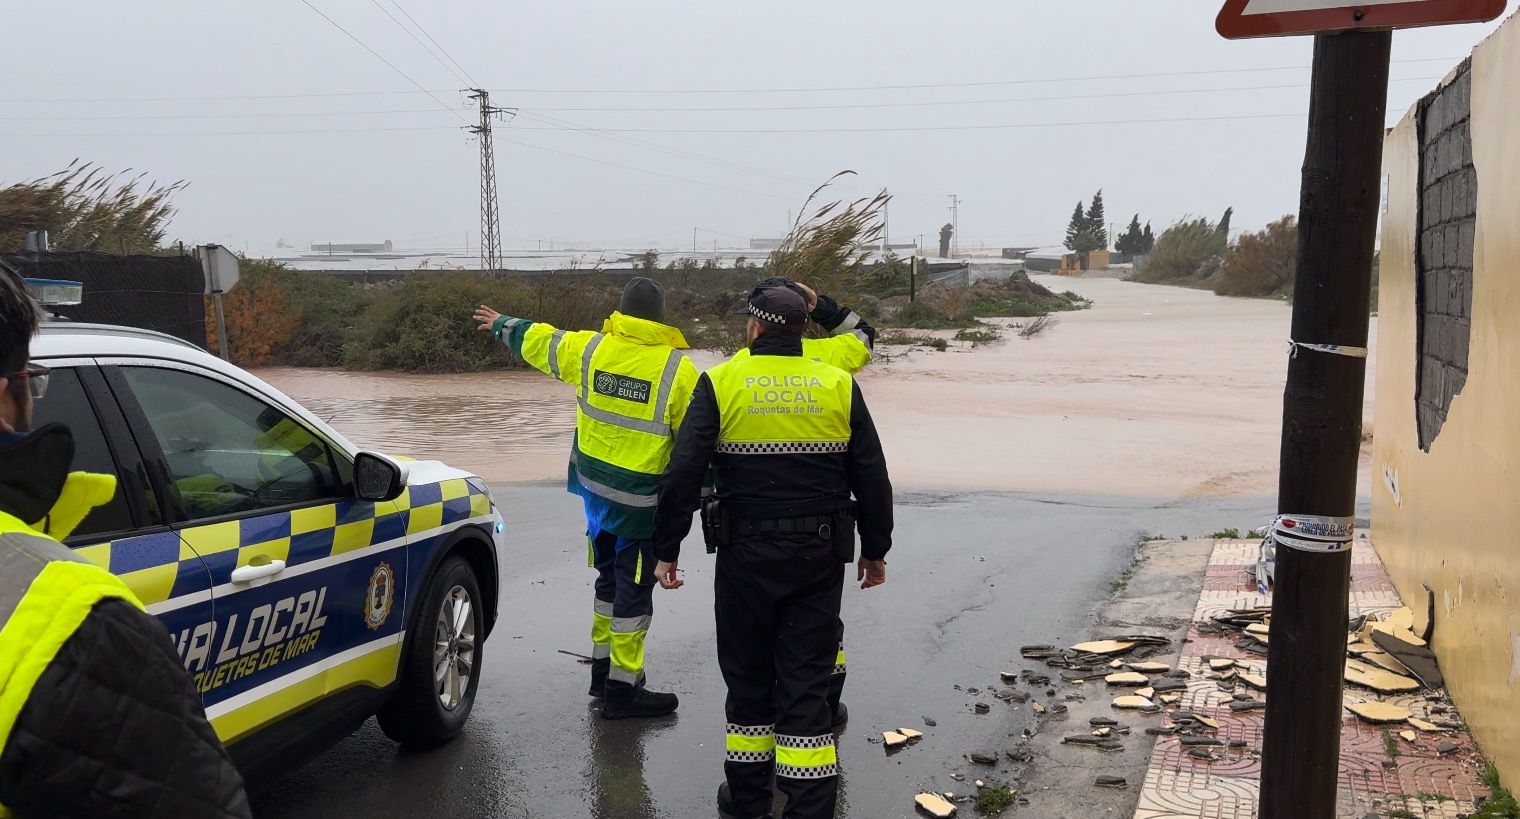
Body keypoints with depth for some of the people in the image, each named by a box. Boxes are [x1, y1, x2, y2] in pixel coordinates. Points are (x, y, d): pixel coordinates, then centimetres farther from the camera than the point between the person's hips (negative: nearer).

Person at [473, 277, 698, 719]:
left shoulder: (589, 349, -2)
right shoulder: (677, 368, -14)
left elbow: (537, 339, 16)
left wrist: (502, 325, 36)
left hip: (593, 488, 6)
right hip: (641, 500, -5)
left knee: (609, 578, 22)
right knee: (634, 588, 3)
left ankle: (603, 666, 34)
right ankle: (622, 688, 10)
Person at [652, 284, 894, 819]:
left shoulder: (720, 384, -4)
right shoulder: (838, 386, 2)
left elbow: (683, 474, -8)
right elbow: (872, 478, 5)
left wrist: (666, 549, 0)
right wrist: (875, 549, 16)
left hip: (747, 555, -1)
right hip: (820, 555, 1)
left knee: (748, 675, 15)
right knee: (806, 682, 8)